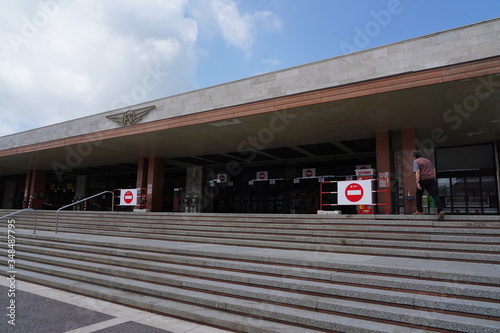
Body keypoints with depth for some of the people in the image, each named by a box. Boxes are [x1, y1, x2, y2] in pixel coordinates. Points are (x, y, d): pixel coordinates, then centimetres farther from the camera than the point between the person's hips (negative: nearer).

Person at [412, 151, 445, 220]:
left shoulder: (416, 162, 1)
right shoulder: (427, 160, 22)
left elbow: (417, 172, -13)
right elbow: (434, 170, 20)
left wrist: (417, 182, -20)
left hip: (422, 180, -4)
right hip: (431, 179, 5)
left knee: (419, 195, 15)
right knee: (435, 195, -5)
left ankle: (420, 211, 20)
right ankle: (440, 210, -24)